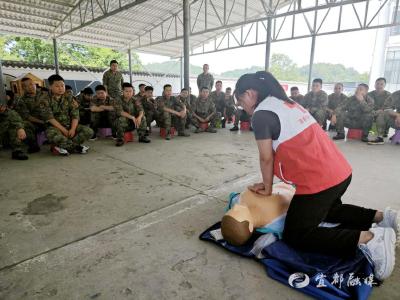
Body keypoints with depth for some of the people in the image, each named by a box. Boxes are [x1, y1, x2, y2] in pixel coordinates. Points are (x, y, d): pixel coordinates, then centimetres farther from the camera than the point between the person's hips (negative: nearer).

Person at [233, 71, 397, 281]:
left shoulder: (261, 114, -14)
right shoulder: (286, 102, 15)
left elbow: (266, 158, -10)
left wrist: (267, 188, 6)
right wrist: (268, 182, 17)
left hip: (318, 181, -10)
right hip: (340, 172, 10)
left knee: (295, 237, 4)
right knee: (327, 210, 36)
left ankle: (367, 239, -6)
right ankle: (381, 216, 23)